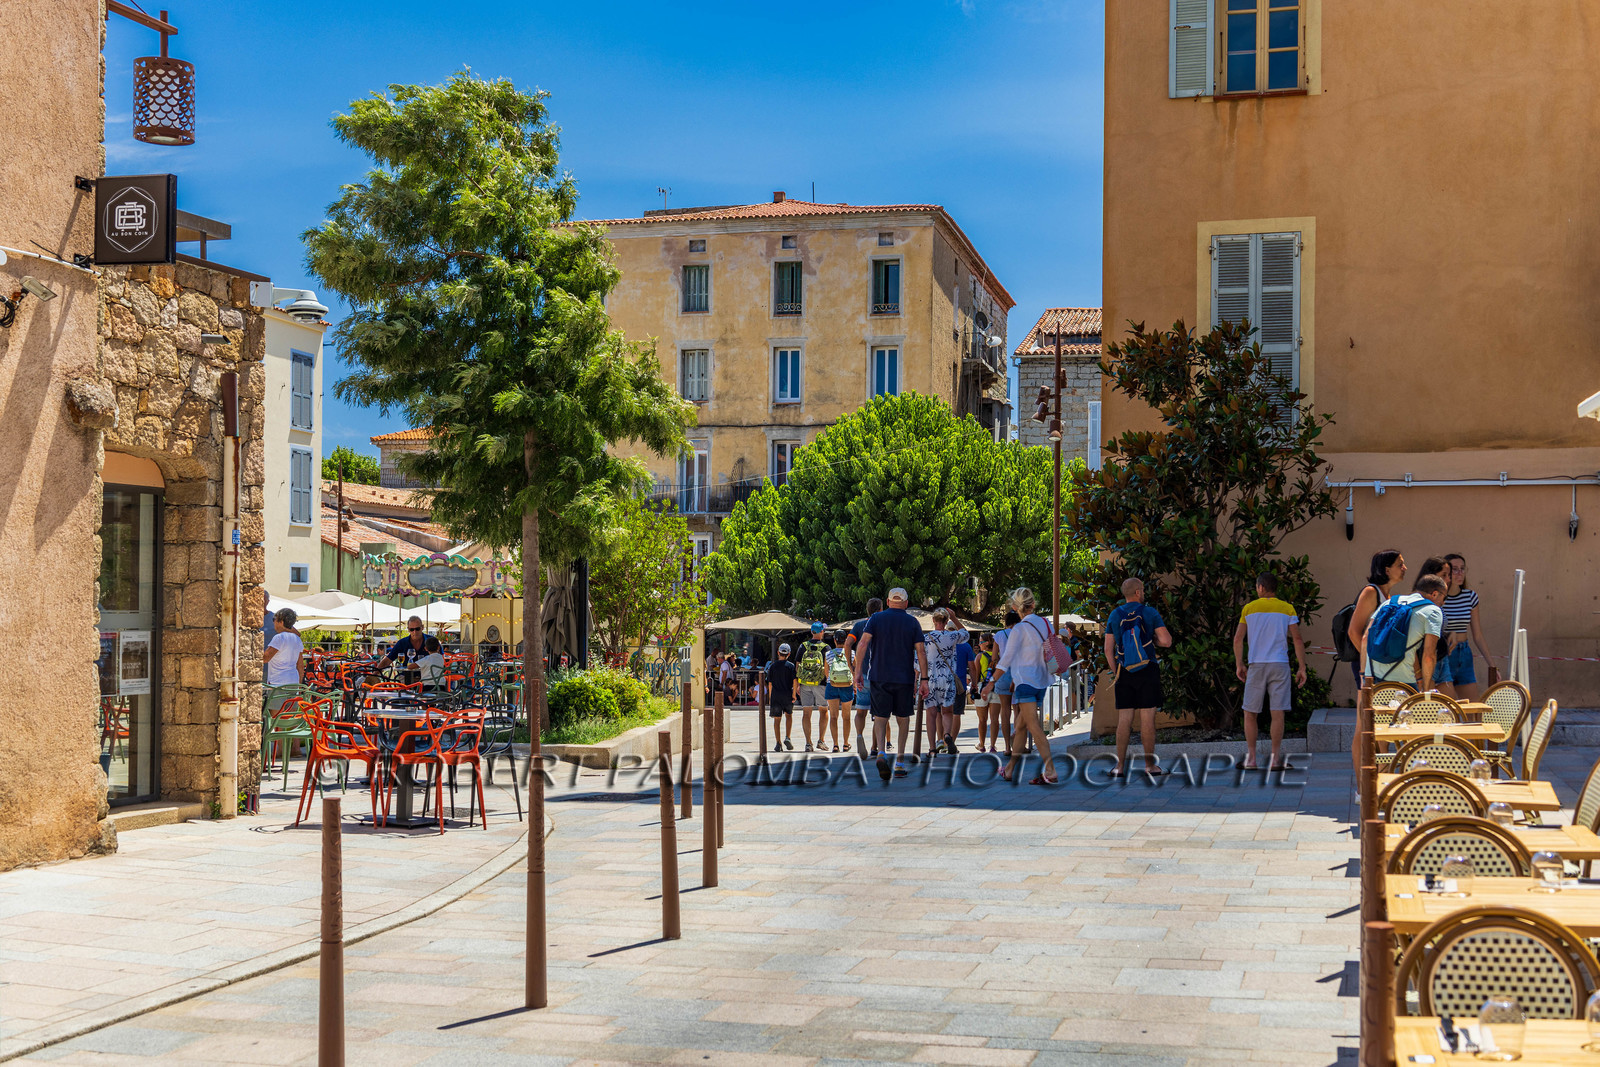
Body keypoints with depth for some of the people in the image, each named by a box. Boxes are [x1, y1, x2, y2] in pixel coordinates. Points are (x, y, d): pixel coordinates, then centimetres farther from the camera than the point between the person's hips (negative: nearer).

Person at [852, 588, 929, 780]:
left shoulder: (876, 618, 3)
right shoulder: (912, 622, 4)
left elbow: (863, 644, -8)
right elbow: (921, 652, -2)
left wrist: (857, 671, -7)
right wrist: (924, 680, -1)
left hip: (879, 677, 0)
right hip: (904, 678, 0)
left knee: (880, 717, 4)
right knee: (903, 718, 13)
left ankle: (881, 752, -21)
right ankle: (900, 760, 10)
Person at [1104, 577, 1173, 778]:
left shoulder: (1115, 615, 5)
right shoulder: (1150, 613, -3)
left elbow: (1108, 650, 4)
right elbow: (1166, 641, -7)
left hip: (1124, 672, 3)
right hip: (1147, 671, -3)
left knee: (1124, 720, 4)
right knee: (1147, 718, 1)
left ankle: (1120, 766, 3)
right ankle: (1150, 765, 5)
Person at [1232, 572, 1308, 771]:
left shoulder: (1249, 608, 6)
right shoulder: (1287, 609, 5)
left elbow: (1238, 639, 4)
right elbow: (1297, 639, -1)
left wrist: (1239, 664, 11)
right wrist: (1302, 668, 1)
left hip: (1256, 665, 0)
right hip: (1280, 665, 0)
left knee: (1250, 713, 8)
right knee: (1277, 713, -1)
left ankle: (1251, 757, 5)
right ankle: (1275, 758, -3)